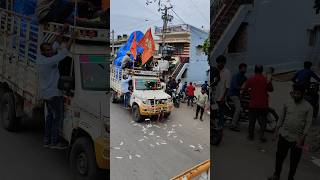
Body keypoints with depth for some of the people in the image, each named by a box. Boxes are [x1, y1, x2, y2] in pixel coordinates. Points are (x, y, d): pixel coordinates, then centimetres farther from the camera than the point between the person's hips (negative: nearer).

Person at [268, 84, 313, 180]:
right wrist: (277, 130, 6)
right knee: (279, 156, 12)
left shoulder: (308, 107, -8)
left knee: (294, 160, 10)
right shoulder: (287, 103, -1)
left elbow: (308, 123, -8)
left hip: (297, 138, -2)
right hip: (284, 135, 2)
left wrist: (302, 138, -13)